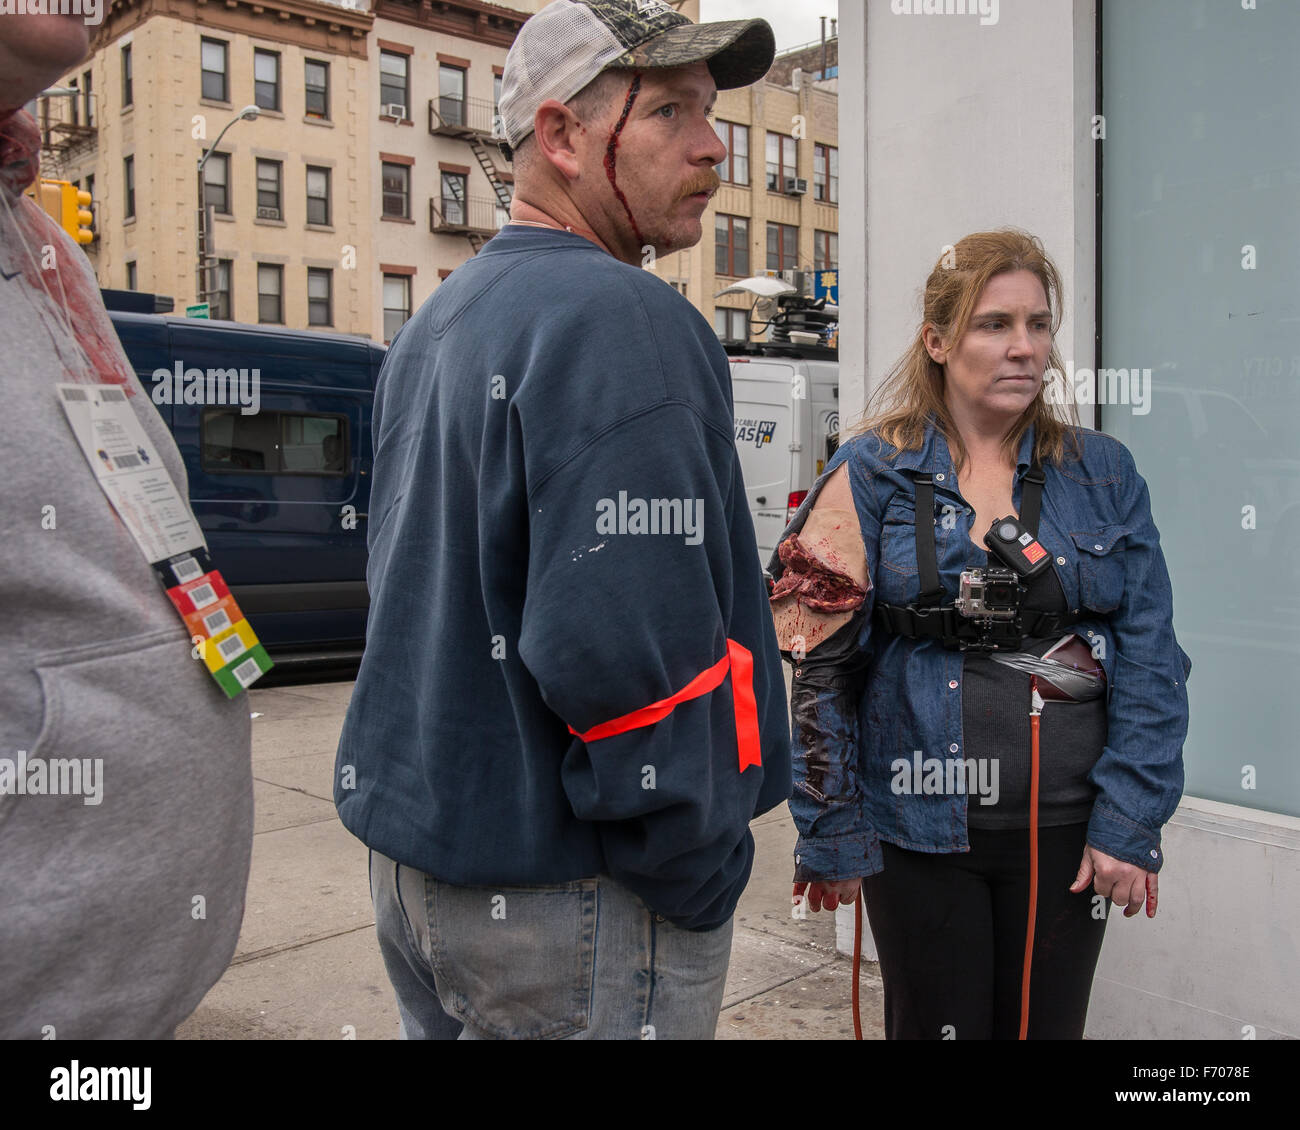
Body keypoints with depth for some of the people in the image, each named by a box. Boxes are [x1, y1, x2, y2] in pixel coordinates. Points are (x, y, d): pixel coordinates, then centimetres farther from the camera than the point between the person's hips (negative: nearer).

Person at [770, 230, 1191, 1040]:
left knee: (1050, 1024, 15)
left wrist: (1130, 823, -5)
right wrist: (830, 835, -5)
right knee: (936, 1025, 11)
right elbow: (823, 665, -5)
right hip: (922, 828, -2)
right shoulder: (874, 476, -3)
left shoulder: (1102, 473, 4)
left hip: (1066, 827, 2)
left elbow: (1149, 659, 1)